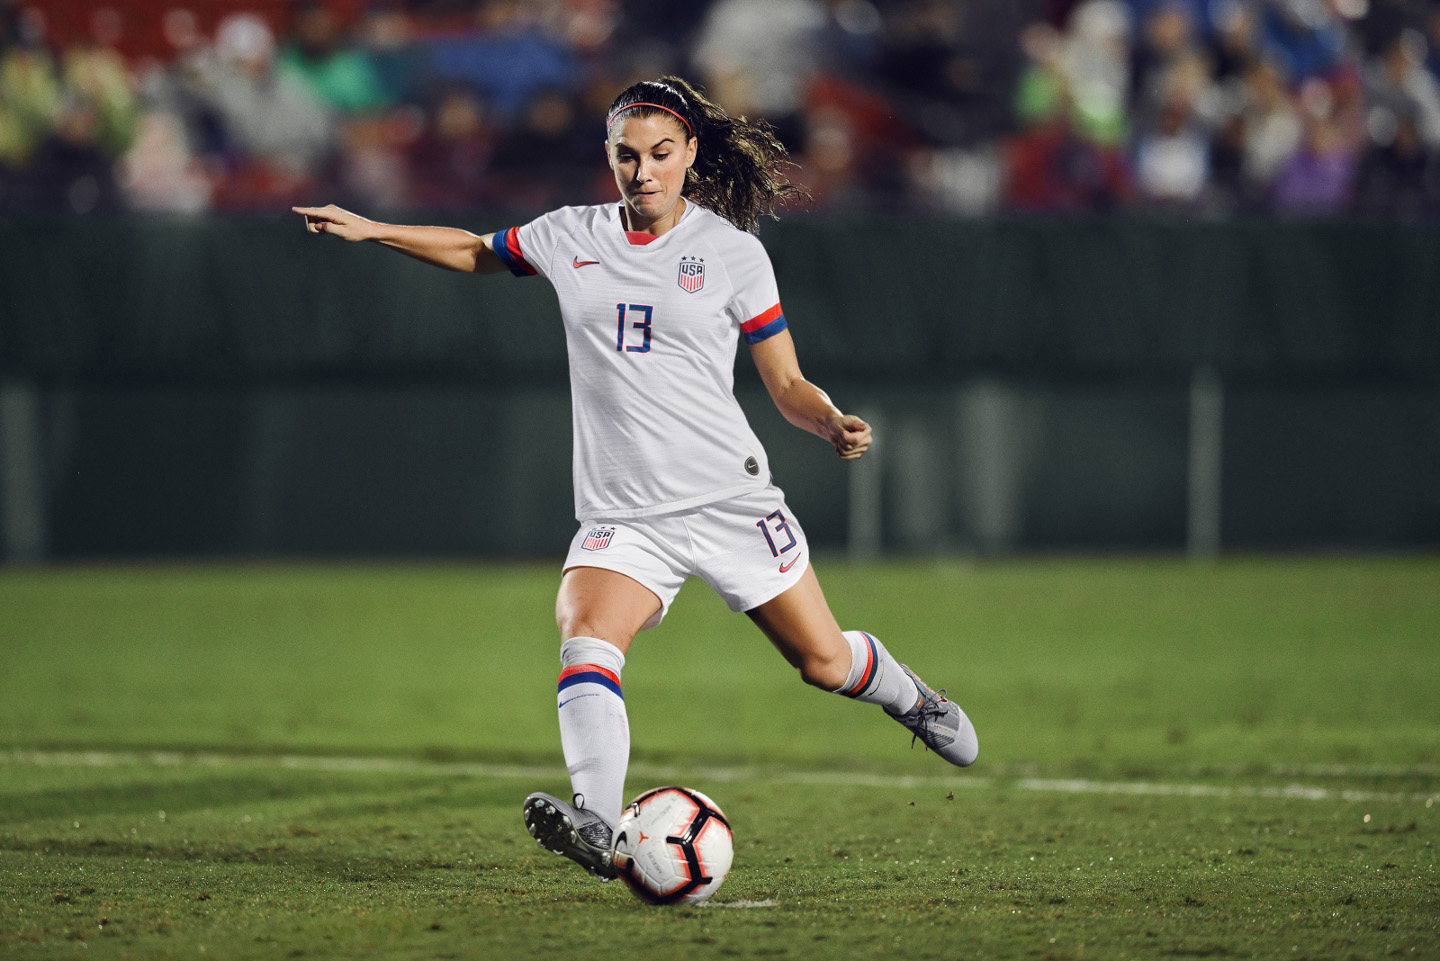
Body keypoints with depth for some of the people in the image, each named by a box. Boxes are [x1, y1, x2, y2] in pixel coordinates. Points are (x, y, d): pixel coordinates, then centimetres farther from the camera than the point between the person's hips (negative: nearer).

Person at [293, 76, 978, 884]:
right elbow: (477, 253, 27)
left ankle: (912, 699, 41)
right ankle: (598, 827, -43)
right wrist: (370, 229, 18)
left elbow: (787, 385, 3)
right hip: (623, 515, 1)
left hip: (731, 498, -1)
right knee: (586, 639, -27)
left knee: (825, 663, 5)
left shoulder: (732, 252, 0)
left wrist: (837, 425, -17)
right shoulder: (571, 238, 7)